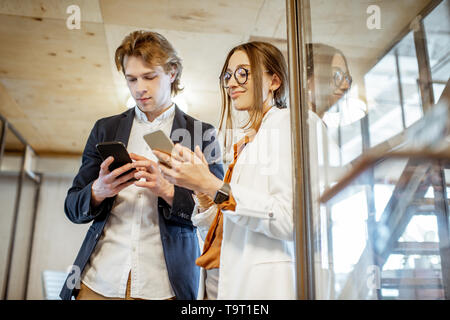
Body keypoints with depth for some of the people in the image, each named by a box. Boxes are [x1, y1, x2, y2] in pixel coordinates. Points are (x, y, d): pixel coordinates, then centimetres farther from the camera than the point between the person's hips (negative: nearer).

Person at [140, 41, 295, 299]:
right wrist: (203, 192, -2)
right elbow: (217, 234, 14)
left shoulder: (286, 122, -4)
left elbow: (291, 220, -18)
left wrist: (213, 187, -19)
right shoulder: (246, 140, 17)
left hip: (260, 286, -6)